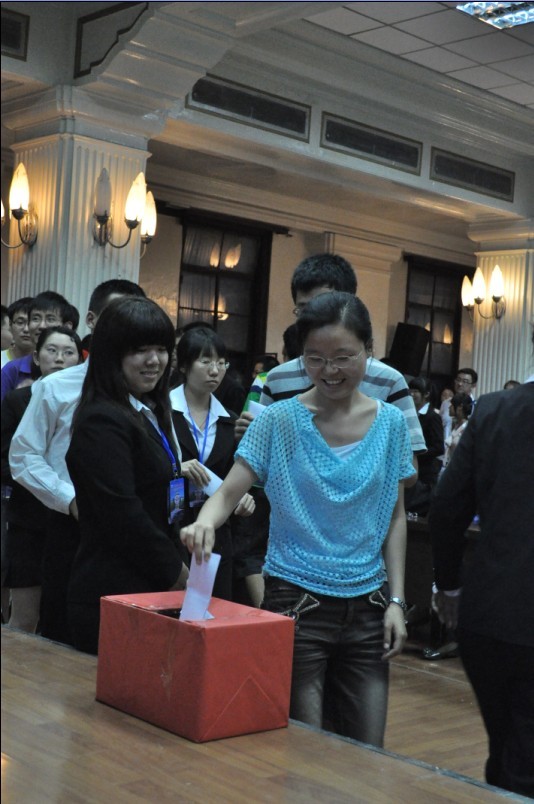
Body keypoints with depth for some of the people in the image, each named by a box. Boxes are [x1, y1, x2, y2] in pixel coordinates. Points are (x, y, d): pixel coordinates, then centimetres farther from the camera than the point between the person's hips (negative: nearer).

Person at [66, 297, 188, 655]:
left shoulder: (150, 414, 13)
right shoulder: (102, 421, -15)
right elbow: (122, 515, -21)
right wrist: (176, 572, -10)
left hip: (149, 587, 9)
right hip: (115, 597, -8)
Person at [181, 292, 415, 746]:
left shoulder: (390, 423, 2)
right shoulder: (280, 420, -6)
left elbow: (395, 517, 7)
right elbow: (229, 492, -9)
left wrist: (396, 600, 2)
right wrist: (205, 522, -32)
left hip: (367, 606, 3)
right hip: (296, 601, -3)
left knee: (366, 754, 7)